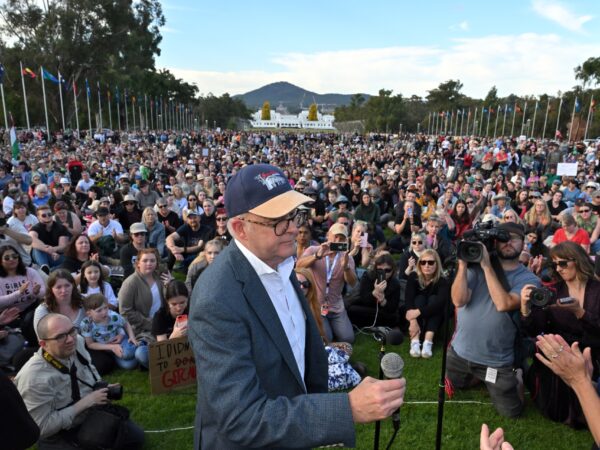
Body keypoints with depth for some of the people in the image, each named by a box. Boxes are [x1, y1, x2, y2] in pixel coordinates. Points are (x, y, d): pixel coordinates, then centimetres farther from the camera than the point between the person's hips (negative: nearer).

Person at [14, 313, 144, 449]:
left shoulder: (77, 342, -14)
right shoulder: (34, 377, -33)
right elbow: (41, 428, -27)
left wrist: (102, 388, -6)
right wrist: (84, 403, -27)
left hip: (93, 414, 6)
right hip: (60, 435, -6)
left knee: (136, 436, 3)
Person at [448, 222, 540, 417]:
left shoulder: (528, 279, -12)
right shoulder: (477, 266, -6)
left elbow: (503, 304, -30)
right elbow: (459, 300, -18)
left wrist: (487, 266, -27)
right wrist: (463, 263, -25)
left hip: (496, 360, -2)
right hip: (459, 351, 3)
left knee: (511, 411, 9)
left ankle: (512, 378, 36)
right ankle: (478, 377, 46)